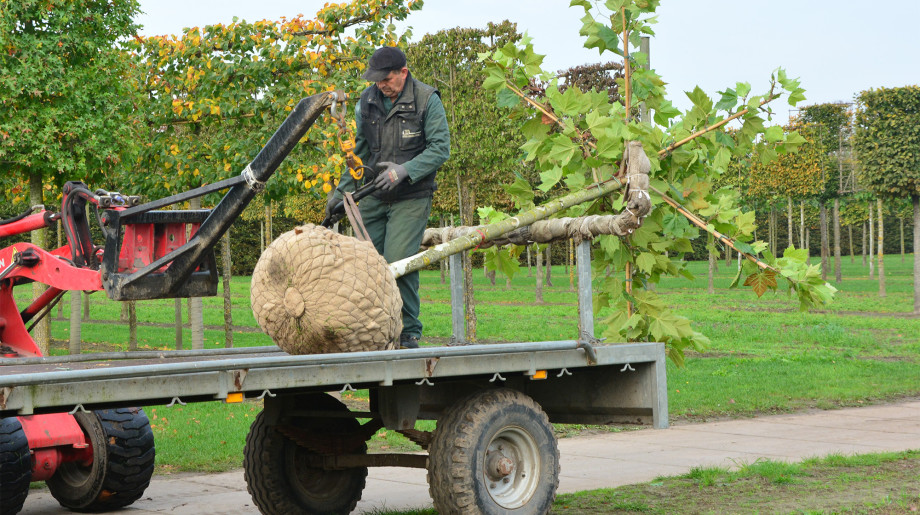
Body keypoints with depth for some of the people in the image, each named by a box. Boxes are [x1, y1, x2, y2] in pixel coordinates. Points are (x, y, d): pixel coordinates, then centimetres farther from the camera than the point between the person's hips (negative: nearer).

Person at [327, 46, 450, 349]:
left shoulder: (427, 100, -8)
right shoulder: (367, 101, 7)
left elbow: (440, 148, -11)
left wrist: (404, 170, -23)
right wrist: (342, 190, 11)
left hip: (411, 198, -5)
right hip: (373, 196, 5)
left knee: (397, 262, -16)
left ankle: (409, 334, -7)